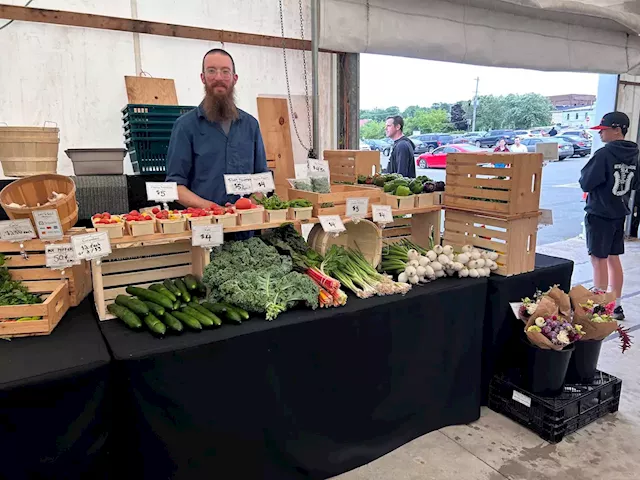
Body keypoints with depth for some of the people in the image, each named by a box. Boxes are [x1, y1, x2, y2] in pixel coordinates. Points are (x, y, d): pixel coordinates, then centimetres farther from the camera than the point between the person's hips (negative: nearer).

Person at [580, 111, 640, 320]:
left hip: (599, 214, -7)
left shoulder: (604, 154, -18)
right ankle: (616, 306, 24)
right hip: (619, 214, 8)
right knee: (613, 258, 15)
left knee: (599, 260, 0)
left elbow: (585, 183, -17)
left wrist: (585, 176, 2)